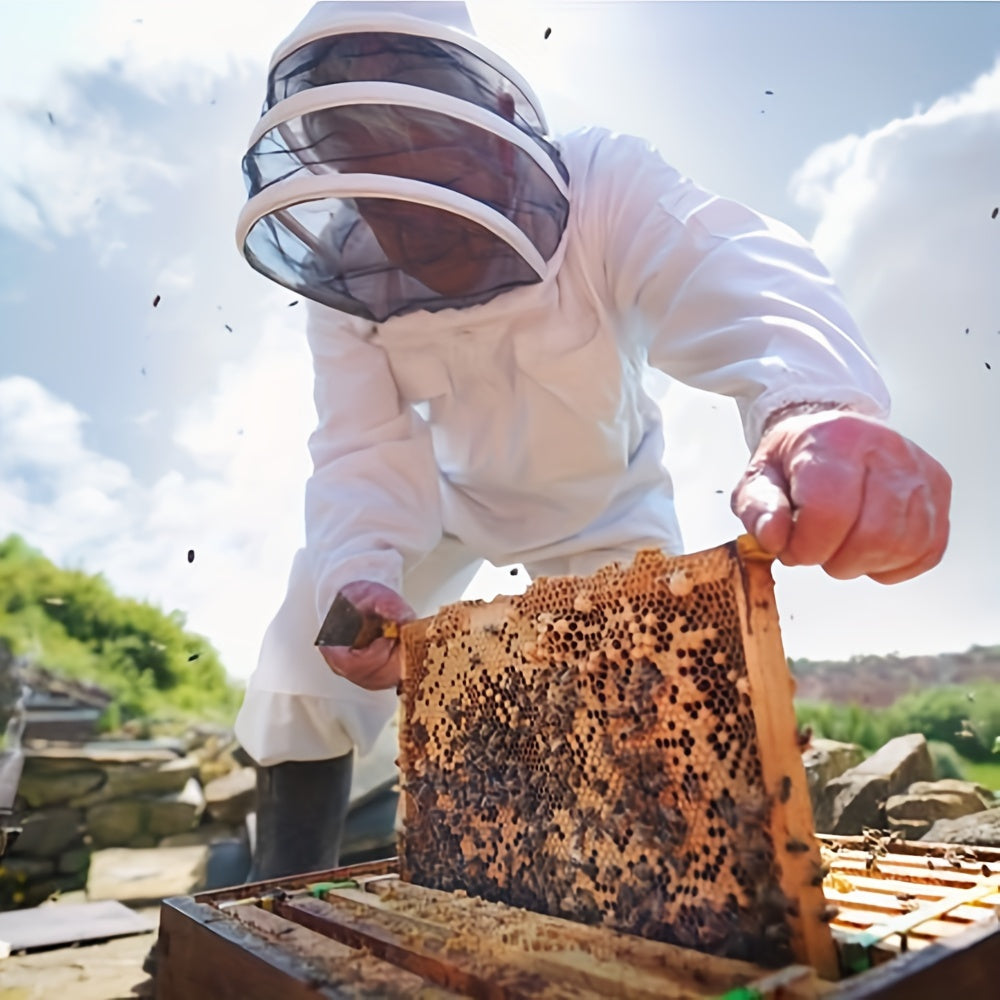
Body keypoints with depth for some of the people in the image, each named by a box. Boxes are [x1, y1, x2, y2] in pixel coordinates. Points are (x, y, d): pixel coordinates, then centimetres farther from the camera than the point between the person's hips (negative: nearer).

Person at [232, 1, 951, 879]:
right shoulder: (346, 280, -21)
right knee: (313, 640, -8)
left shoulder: (603, 184, -31)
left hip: (603, 503, -1)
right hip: (452, 493, 2)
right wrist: (359, 576, -50)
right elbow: (367, 455, -28)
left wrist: (815, 401, -74)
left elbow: (735, 275, -50)